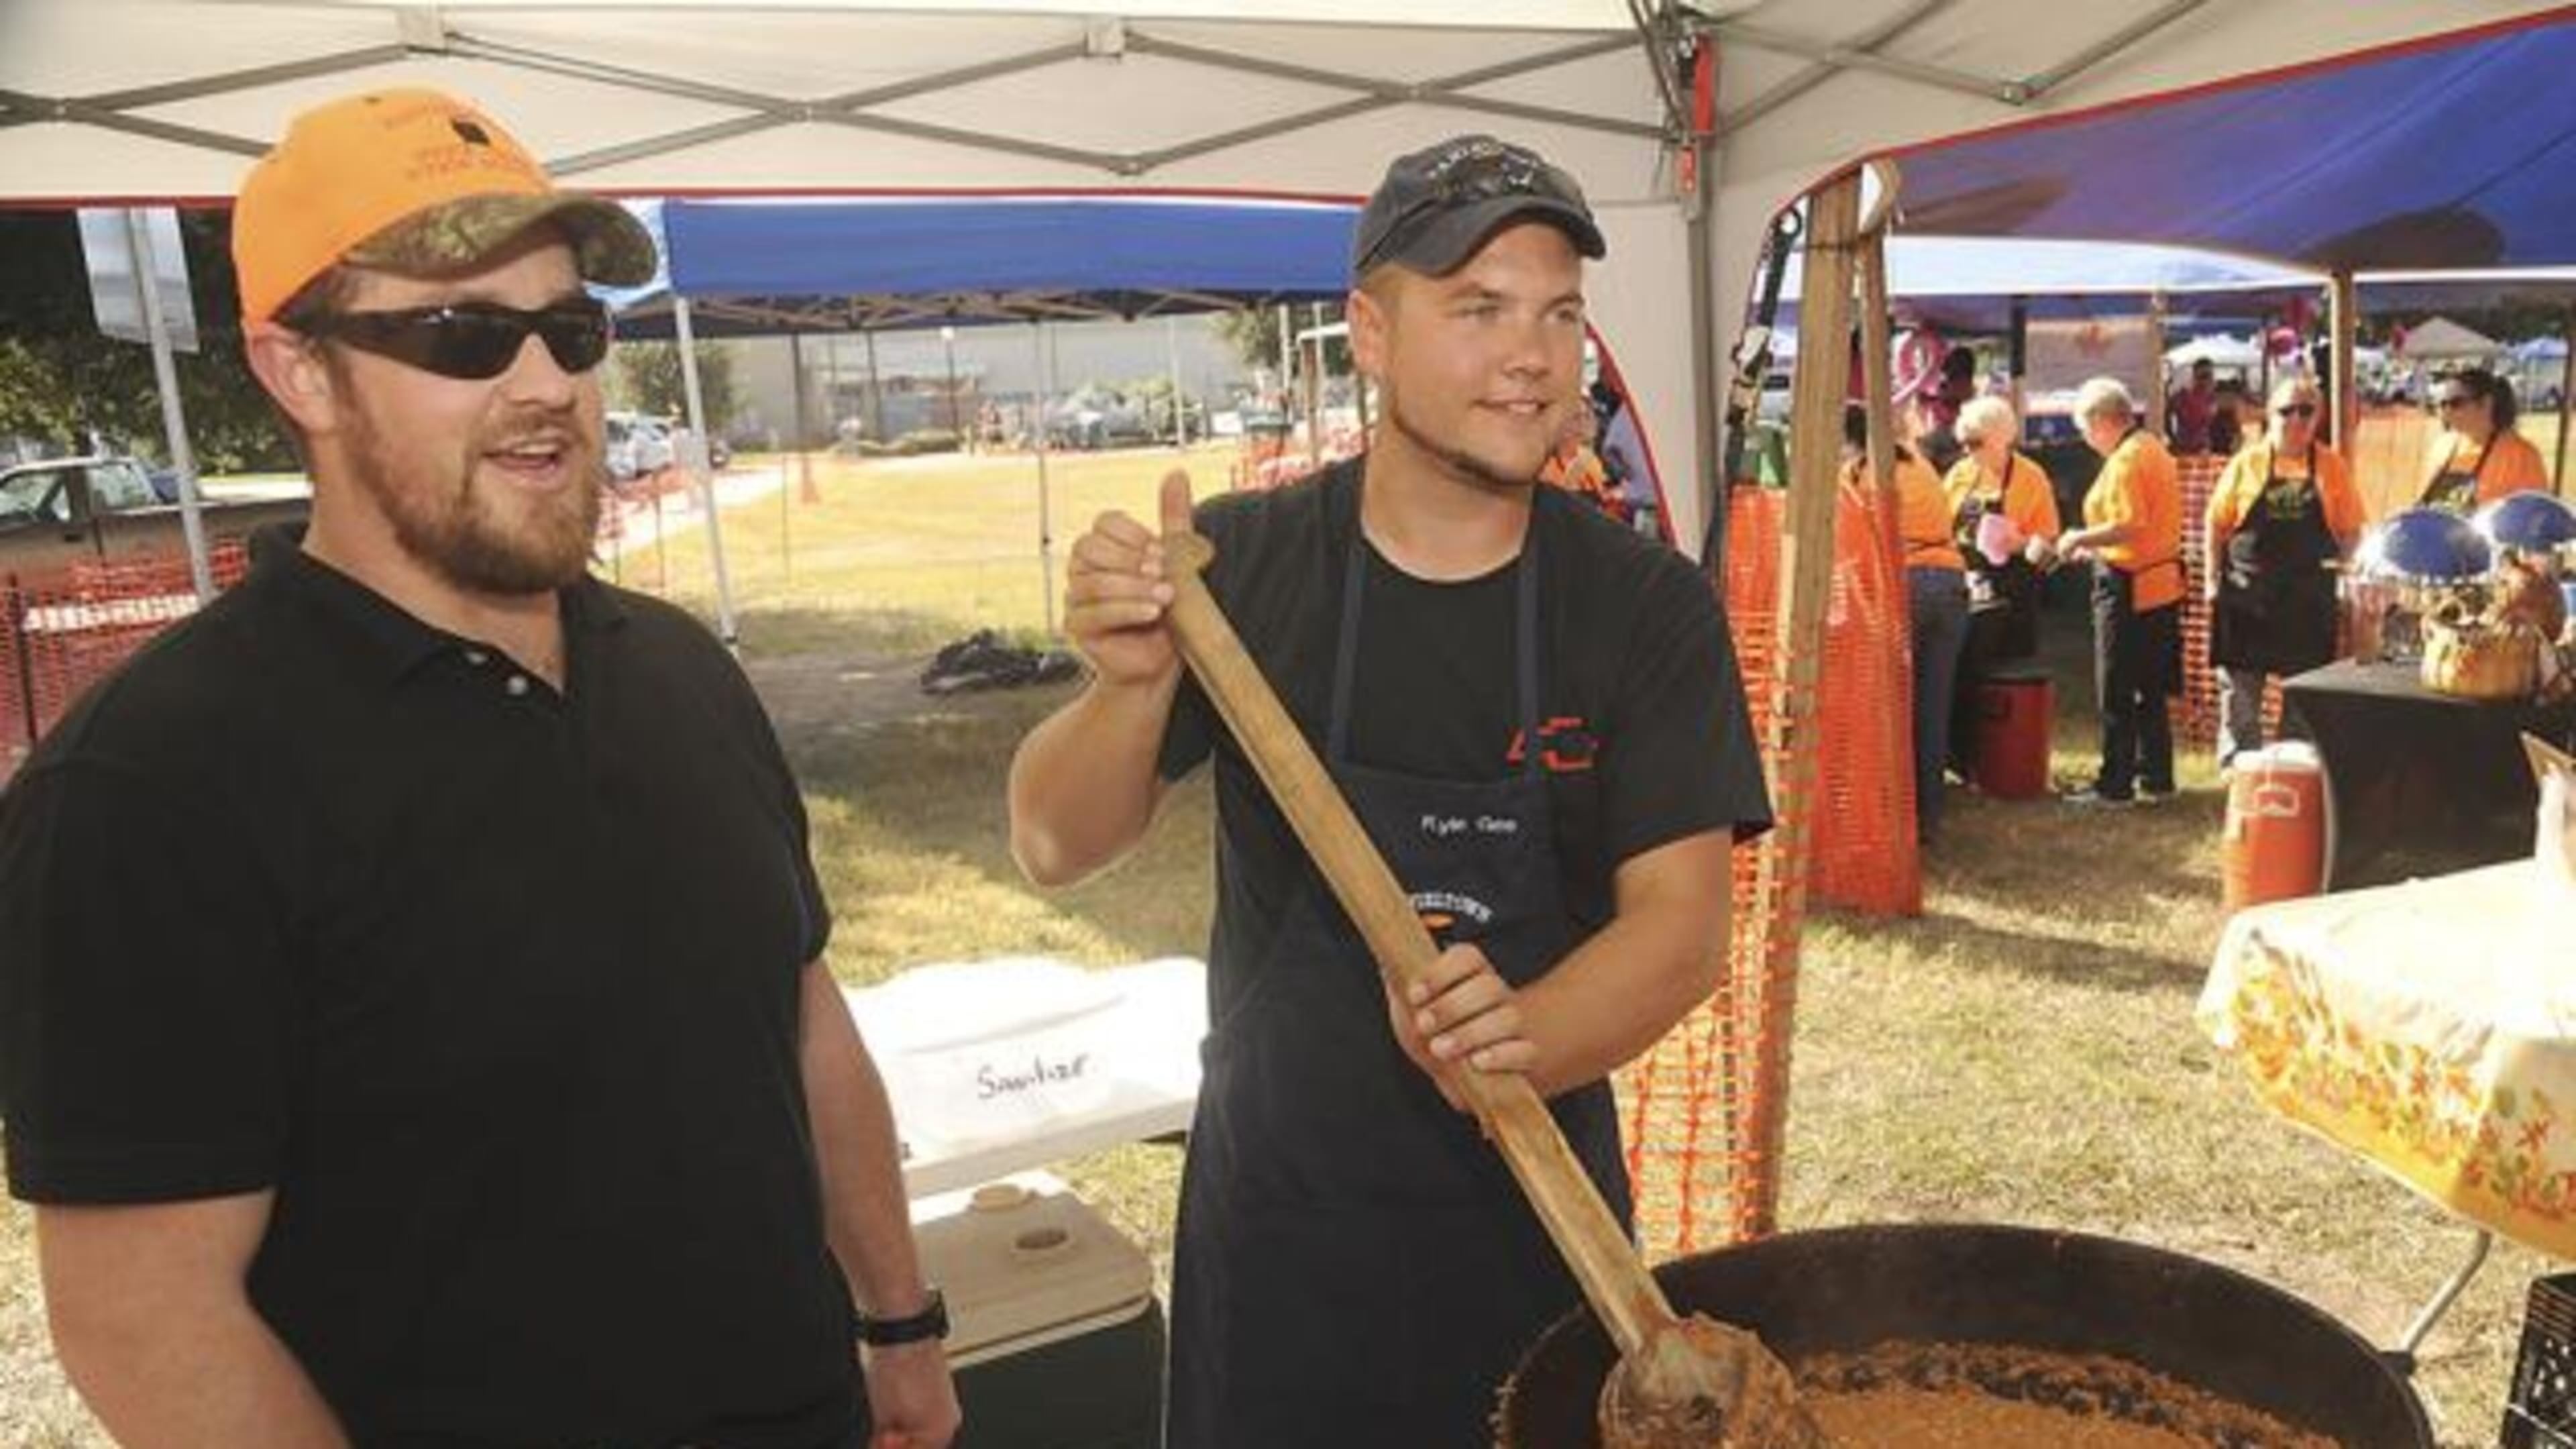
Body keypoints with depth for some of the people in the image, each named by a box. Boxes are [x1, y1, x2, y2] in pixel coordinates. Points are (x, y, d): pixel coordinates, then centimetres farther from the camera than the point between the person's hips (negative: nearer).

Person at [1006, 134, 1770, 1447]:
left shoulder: (1648, 607, -9)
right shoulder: (1243, 562, -8)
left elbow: (1683, 926, -13)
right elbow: (1055, 850, -9)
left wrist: (1519, 1042, -34)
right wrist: (1135, 687, -30)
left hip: (1539, 1208, 1)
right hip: (1277, 1215, 0)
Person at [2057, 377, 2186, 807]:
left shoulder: (2125, 459, -17)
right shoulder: (2153, 448, 13)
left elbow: (2129, 525, -26)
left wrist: (2080, 539, -13)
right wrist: (2095, 546, 14)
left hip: (2129, 588, -9)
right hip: (2161, 582, 9)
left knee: (2116, 693, -1)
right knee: (2150, 690, 16)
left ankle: (2115, 784, 5)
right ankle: (2156, 777, 23)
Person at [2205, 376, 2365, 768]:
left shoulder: (2331, 467, 4)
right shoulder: (2246, 463, 1)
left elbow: (2350, 531, 7)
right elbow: (2216, 524, 4)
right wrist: (2214, 580, 0)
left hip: (2309, 600, 1)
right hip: (2247, 594, -1)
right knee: (2239, 685, 4)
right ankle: (2236, 767, 13)